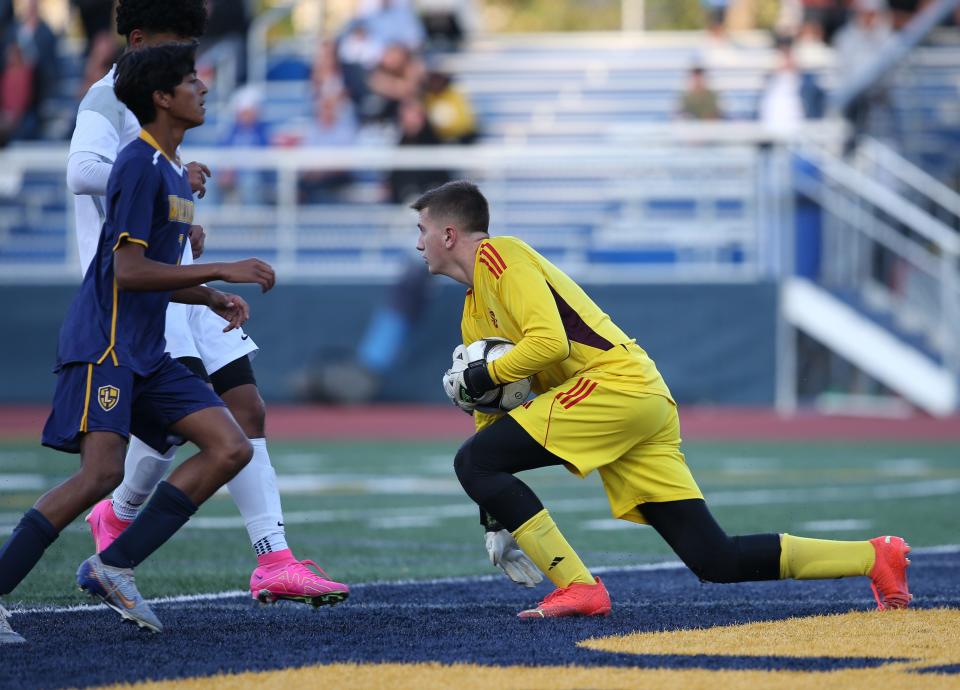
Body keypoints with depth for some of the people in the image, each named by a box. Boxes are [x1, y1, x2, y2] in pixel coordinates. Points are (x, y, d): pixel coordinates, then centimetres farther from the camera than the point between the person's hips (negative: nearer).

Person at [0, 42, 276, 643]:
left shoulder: (173, 170, 19)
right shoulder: (139, 165, -11)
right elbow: (128, 271, -18)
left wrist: (214, 299, 12)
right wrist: (221, 272, -16)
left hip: (146, 354, 9)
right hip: (103, 344, -9)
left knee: (231, 449, -3)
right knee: (102, 472, -21)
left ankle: (113, 566, -3)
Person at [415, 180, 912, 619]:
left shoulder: (499, 254, -3)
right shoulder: (475, 316, 26)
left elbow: (549, 342, -18)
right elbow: (491, 418, 27)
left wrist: (478, 379, -6)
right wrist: (497, 519, 22)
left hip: (615, 383, -9)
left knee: (472, 463, -11)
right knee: (715, 560, 2)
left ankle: (578, 588, -14)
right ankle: (874, 556, 4)